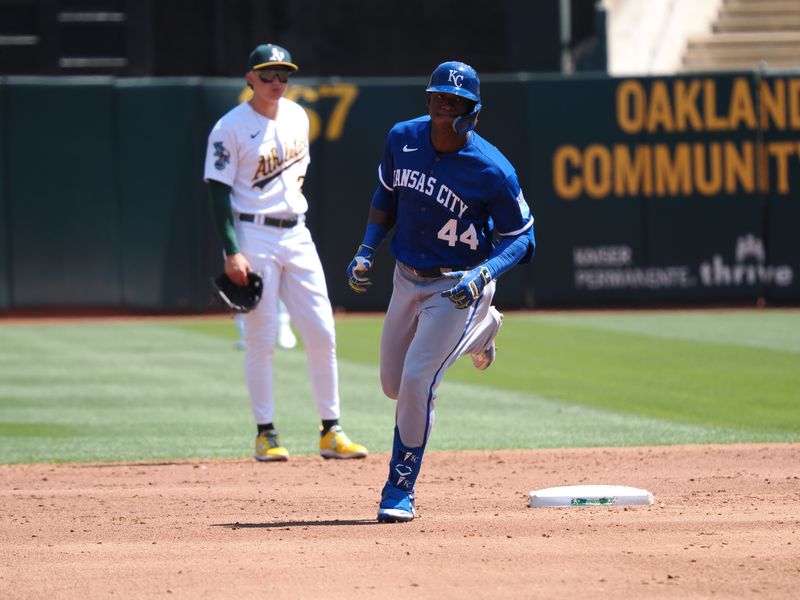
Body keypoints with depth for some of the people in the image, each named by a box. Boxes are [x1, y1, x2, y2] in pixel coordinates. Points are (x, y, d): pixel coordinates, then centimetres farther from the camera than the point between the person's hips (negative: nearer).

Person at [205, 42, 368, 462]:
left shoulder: (297, 117, 10)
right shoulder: (230, 128, -9)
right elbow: (219, 192, -11)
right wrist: (231, 252, -18)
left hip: (296, 234, 6)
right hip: (253, 237, -6)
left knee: (322, 334, 1)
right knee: (261, 340, -3)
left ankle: (330, 432, 7)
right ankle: (265, 433, 5)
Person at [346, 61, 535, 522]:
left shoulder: (492, 171, -21)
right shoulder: (403, 138, -6)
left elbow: (522, 238, -12)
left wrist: (482, 274, -28)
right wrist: (367, 251, 1)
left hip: (458, 286, -6)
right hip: (407, 278, 6)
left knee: (417, 380, -19)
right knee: (395, 386, 16)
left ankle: (401, 491, -3)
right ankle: (479, 331, 43)